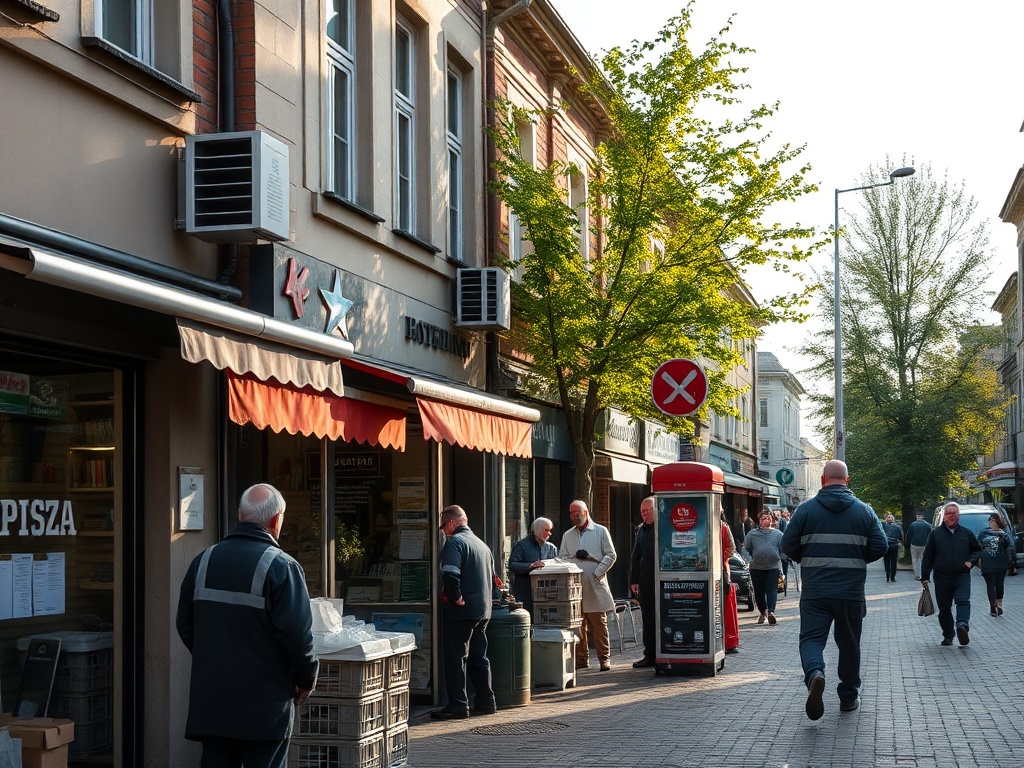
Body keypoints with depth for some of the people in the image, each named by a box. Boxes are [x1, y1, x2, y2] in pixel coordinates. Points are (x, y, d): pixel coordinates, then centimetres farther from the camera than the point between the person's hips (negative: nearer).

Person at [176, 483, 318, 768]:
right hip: (265, 706, -5)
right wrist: (307, 679, 0)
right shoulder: (281, 566, -13)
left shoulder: (204, 561, 4)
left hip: (211, 701, 5)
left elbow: (185, 626, 11)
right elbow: (297, 635, -16)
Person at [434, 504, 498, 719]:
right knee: (479, 656, 15)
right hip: (483, 610, 8)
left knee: (455, 657, -3)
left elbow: (450, 574, -26)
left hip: (461, 611, -8)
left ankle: (458, 705, -4)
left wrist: (456, 597, -16)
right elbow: (492, 577, 24)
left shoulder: (454, 542, -11)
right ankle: (486, 700, 19)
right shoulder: (481, 544, 16)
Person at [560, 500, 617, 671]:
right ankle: (581, 659, 11)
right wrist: (576, 556, -7)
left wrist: (597, 573, -8)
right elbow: (562, 557, 13)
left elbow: (610, 555, 2)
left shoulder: (601, 531, 6)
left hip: (595, 585, -3)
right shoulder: (568, 535, 17)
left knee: (599, 624, -4)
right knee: (577, 625, 3)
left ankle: (604, 658, 0)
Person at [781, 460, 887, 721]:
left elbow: (788, 545, -3)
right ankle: (849, 697, 23)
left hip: (815, 591, -1)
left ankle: (814, 673, -30)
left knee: (811, 638, 1)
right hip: (852, 591, 1)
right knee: (849, 643, 15)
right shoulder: (864, 511, 1)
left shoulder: (806, 509, -2)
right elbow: (880, 547, -2)